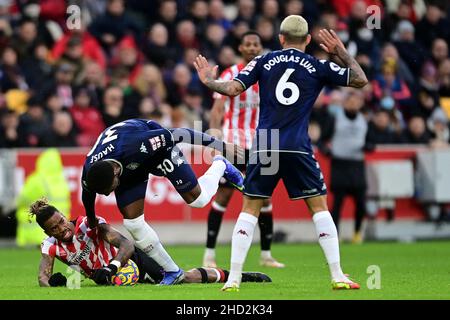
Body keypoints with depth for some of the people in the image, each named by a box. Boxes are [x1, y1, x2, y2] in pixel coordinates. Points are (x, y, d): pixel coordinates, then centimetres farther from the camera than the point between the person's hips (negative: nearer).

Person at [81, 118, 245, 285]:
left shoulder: (135, 146, -46)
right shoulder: (89, 174, -31)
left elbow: (175, 135, -33)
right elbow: (88, 198, -5)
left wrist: (220, 144, -23)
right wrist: (91, 221, 15)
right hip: (128, 166, 3)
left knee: (197, 199, -1)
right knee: (132, 222, -9)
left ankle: (220, 166, 32)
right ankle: (171, 271, 7)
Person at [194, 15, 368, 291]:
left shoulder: (264, 61, 6)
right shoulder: (318, 67, 6)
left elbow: (233, 89, 0)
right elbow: (360, 80, 13)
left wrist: (209, 81, 19)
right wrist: (342, 52, 22)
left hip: (264, 146, 1)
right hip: (298, 149, -1)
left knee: (249, 209, 8)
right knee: (319, 207, 7)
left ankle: (233, 278, 1)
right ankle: (338, 276, 0)